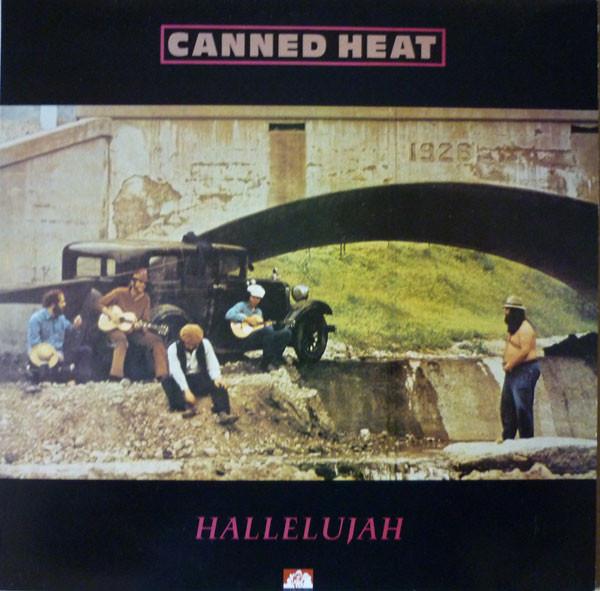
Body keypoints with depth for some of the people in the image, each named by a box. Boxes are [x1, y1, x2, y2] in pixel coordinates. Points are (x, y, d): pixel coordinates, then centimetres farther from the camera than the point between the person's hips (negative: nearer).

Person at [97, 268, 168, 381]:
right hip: (117, 329, -4)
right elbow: (100, 303, -1)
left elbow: (146, 321, 5)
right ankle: (115, 376, -43)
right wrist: (110, 313, -17)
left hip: (135, 331, 4)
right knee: (122, 341, -39)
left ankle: (162, 376, -20)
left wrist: (140, 326, -18)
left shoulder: (145, 298, 4)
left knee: (157, 340, -17)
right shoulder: (120, 293, -6)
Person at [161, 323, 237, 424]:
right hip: (182, 380, -1)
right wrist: (186, 390, -35)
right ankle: (188, 406, -47)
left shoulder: (205, 344, 0)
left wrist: (217, 377, -28)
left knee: (219, 384, -29)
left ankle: (223, 413, -50)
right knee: (167, 381, -32)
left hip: (201, 378, 1)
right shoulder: (173, 348, -8)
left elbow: (212, 363, -4)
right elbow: (176, 371, -20)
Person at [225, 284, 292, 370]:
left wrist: (268, 324, 0)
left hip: (261, 339, 7)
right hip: (246, 340, -7)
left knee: (286, 332, -11)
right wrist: (247, 319, -14)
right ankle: (265, 364, -29)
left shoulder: (259, 311, 28)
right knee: (268, 330, -36)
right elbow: (229, 315, -10)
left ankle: (275, 361, -23)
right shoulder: (242, 305, 7)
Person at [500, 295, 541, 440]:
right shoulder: (513, 328, 15)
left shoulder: (525, 328, -16)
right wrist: (505, 362, 5)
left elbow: (525, 350, -23)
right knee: (507, 405, 13)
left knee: (522, 407, -9)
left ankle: (526, 439, -2)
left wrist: (510, 365, -16)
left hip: (525, 370, -10)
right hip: (513, 371, 10)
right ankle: (507, 437, 22)